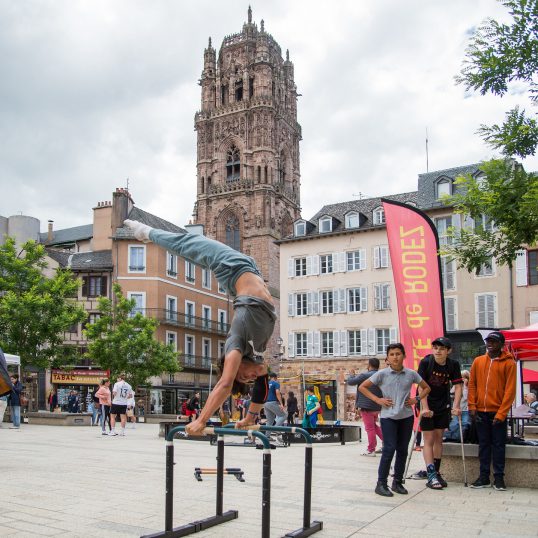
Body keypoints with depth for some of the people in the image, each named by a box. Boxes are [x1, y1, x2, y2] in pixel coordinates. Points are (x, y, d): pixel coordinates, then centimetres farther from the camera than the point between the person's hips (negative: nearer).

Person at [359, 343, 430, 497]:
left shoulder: (411, 374, 2)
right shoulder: (382, 374, -5)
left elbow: (426, 388, 16)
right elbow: (362, 387, 1)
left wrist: (416, 399, 1)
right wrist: (378, 400, -7)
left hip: (406, 416, 3)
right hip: (388, 416, -3)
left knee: (402, 450, 8)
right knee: (389, 448, -10)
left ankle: (398, 482, 21)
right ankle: (381, 483, 0)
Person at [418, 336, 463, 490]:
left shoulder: (453, 365, -6)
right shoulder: (425, 362, -16)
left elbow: (458, 386, -4)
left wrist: (456, 406, -13)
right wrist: (425, 408, -23)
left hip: (443, 407, 4)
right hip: (428, 407, -4)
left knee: (438, 439, 11)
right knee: (429, 440, -3)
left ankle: (437, 472, 21)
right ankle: (431, 476, -4)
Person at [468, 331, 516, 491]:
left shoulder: (509, 363, -3)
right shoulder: (478, 361, 7)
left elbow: (510, 390, -7)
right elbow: (472, 385, 9)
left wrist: (501, 413, -13)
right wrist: (472, 406, -1)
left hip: (498, 412, -3)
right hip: (481, 412, 3)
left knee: (499, 445, 2)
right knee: (484, 444, 10)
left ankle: (499, 478, 12)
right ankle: (484, 477, 17)